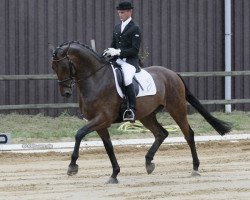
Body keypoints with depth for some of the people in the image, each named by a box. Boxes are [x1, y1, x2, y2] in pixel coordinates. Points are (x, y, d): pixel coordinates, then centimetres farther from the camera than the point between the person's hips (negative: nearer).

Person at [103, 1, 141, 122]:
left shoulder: (135, 29, -4)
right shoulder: (117, 28, 17)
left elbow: (135, 50, -11)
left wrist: (118, 52, -20)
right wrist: (109, 52, 1)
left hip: (130, 61, -8)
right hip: (117, 60, 8)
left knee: (127, 79, -35)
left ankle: (132, 109, -37)